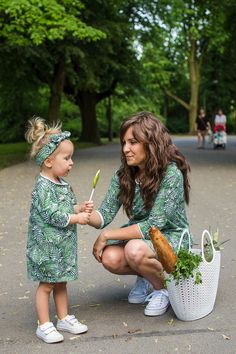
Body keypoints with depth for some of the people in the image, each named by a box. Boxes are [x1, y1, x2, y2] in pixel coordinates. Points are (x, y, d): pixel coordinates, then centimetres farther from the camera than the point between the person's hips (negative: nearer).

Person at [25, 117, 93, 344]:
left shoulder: (62, 184, 9)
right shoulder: (43, 187, -19)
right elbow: (52, 215, -24)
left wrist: (80, 208, 0)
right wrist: (76, 218, -17)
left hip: (63, 244, 8)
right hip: (47, 245, -8)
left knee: (61, 282, 17)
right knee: (46, 285, 2)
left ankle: (64, 318, 29)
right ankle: (44, 325, 13)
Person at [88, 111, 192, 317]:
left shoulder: (171, 174, -24)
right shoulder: (123, 175, -6)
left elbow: (154, 224, -26)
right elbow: (105, 215, -10)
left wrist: (107, 235, -24)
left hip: (171, 237, -5)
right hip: (140, 235, 5)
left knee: (135, 250, -34)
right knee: (110, 257, -24)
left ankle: (163, 288, -3)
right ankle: (144, 276, 10)